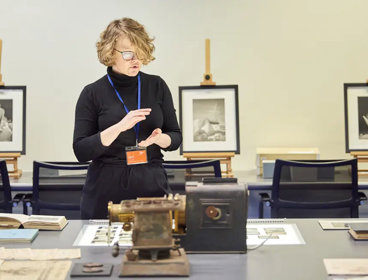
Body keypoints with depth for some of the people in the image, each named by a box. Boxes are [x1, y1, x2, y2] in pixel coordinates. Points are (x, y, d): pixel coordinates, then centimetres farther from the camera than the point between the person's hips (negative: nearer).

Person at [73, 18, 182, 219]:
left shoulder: (157, 86, 5)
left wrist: (159, 138, -14)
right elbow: (81, 151, -7)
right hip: (106, 191, -2)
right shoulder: (92, 93, -2)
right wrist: (119, 127, -20)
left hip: (152, 187, 2)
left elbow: (176, 137, 9)